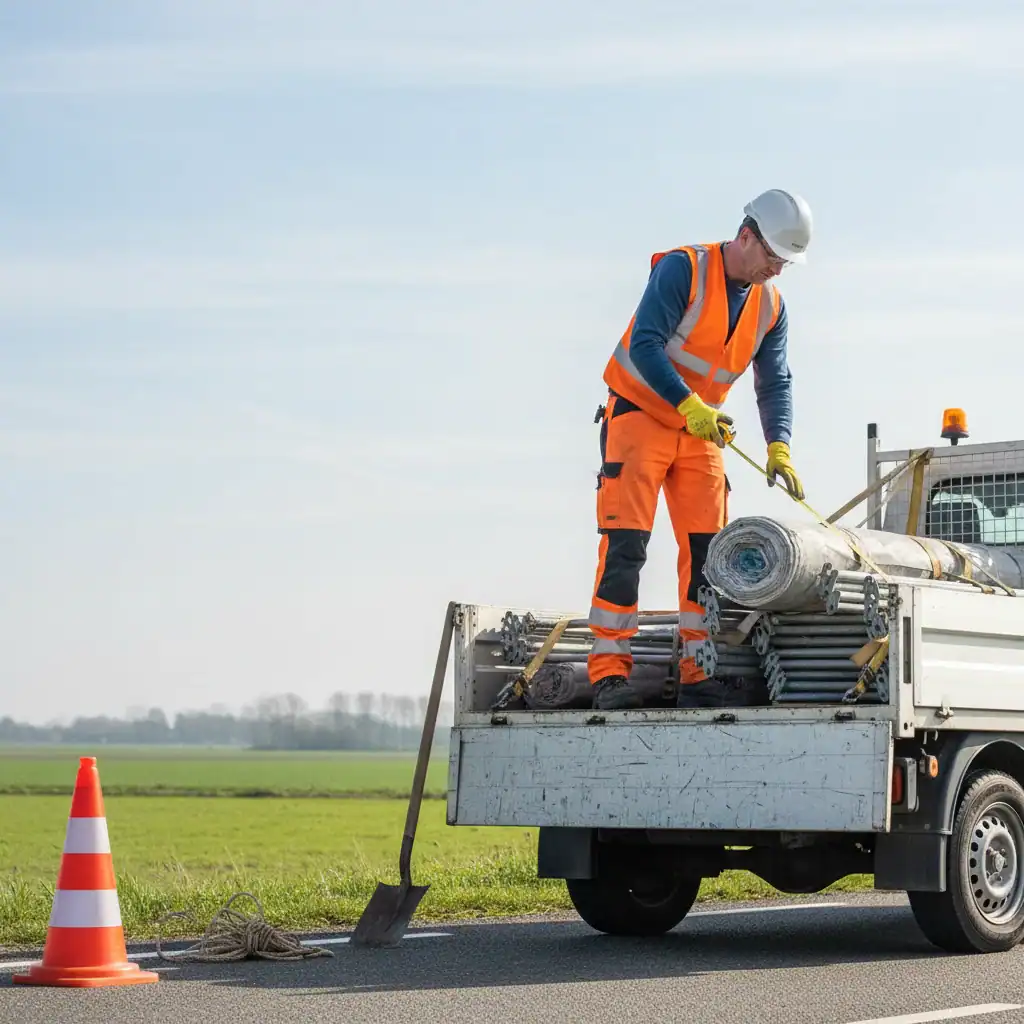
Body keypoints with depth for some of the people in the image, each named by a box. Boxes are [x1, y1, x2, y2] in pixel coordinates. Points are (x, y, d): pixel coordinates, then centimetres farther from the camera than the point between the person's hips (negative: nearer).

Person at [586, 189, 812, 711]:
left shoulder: (771, 306, 4)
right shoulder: (683, 268, -16)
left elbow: (775, 383, 5)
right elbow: (644, 344, -23)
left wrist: (778, 446, -12)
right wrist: (690, 405, -32)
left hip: (700, 432, 6)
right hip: (639, 414, -6)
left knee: (707, 548, 0)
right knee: (625, 541, -13)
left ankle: (699, 674, 3)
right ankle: (608, 670, -13)